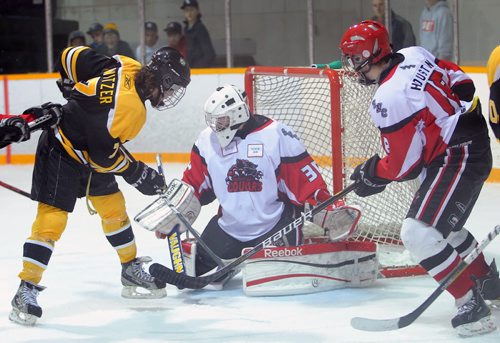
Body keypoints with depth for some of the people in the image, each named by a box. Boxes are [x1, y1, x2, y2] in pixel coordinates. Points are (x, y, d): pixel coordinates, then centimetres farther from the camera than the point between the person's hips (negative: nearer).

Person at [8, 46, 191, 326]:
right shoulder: (127, 104, -31)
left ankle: (132, 271, 30)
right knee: (51, 220, -13)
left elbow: (73, 56, 1)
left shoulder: (127, 68, -7)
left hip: (90, 153, 10)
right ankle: (27, 291, -10)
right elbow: (104, 153, -27)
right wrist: (139, 174, -15)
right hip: (61, 155, -10)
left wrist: (78, 94, 16)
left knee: (114, 208, 16)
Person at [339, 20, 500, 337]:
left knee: (420, 233, -15)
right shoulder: (415, 55, 0)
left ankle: (473, 306, -13)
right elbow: (462, 82, 10)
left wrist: (370, 175, 3)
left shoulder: (388, 100, -23)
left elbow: (401, 166, -15)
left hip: (457, 159, -10)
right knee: (443, 224, 26)